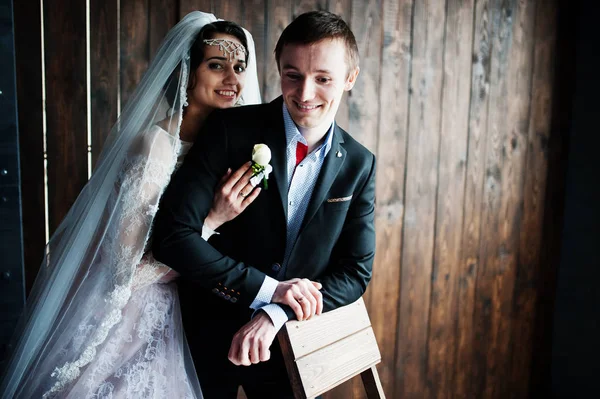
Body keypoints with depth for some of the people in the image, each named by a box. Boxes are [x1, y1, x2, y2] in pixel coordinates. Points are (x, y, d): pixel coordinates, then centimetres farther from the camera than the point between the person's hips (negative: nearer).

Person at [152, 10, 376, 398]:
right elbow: (173, 234, -20)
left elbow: (356, 270, -6)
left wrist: (277, 314, -19)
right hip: (209, 334, -1)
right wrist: (268, 289, -22)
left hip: (290, 342, 2)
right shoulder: (230, 129, -16)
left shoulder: (360, 165, -6)